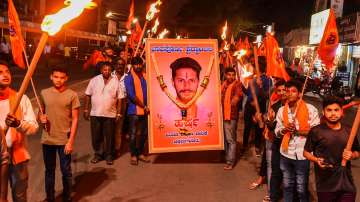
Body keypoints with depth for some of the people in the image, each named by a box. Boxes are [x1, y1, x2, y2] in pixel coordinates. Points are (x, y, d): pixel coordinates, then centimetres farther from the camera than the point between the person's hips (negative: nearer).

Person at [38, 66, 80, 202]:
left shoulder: (72, 95, -7)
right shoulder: (44, 93, 2)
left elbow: (75, 119, -6)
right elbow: (40, 112, 14)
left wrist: (71, 141, -11)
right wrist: (41, 118, -11)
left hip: (64, 140, -2)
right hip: (47, 140, 3)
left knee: (66, 171, 8)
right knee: (49, 170, 15)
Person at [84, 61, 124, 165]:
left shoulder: (116, 81, 0)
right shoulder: (94, 80, 2)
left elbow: (119, 98, 1)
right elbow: (88, 95, 5)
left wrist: (118, 113, -1)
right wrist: (86, 110, 2)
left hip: (110, 114, -1)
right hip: (95, 113, 1)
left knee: (109, 136, 5)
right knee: (96, 136, 9)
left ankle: (108, 155, 21)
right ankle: (98, 154, 27)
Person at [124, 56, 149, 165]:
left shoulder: (145, 76, 10)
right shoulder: (128, 78, -4)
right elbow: (131, 95, -11)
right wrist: (144, 106, -10)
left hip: (145, 110, 5)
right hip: (134, 110, -5)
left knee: (144, 133, 11)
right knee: (133, 134, 0)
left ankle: (141, 153, 25)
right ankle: (133, 155, 13)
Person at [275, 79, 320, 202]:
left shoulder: (310, 109, -10)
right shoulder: (281, 110, 2)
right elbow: (277, 131, 7)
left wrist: (297, 131, -20)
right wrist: (285, 129, -14)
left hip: (303, 155, -4)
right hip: (285, 154, 4)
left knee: (301, 189, 10)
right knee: (287, 185, 19)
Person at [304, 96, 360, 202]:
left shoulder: (349, 131, 5)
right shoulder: (316, 131, -6)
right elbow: (306, 152, 1)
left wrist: (351, 155, -4)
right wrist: (316, 160, -17)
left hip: (347, 184, 3)